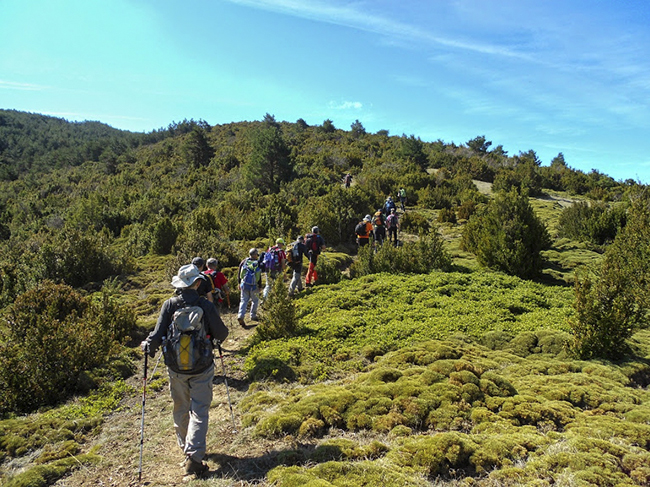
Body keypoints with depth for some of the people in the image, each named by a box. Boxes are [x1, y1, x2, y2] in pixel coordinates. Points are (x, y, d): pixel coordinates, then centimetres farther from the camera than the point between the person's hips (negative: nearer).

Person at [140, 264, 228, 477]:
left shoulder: (169, 305, -10)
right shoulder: (205, 305, -14)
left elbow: (157, 335, -12)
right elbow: (221, 334, -9)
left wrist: (147, 345, 9)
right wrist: (213, 334, 14)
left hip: (176, 368, 3)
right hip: (201, 369, -2)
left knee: (181, 410, 21)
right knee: (199, 412, 5)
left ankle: (186, 447, 38)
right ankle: (193, 457, -2)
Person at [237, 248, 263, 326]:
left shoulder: (244, 262, 2)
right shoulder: (258, 263, -9)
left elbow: (239, 274, 9)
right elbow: (259, 277, -7)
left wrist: (239, 283, 20)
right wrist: (260, 287, 1)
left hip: (244, 285, 3)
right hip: (254, 286, -3)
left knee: (244, 301, 6)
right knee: (255, 300, 16)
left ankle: (240, 316, -10)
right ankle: (253, 316, 21)